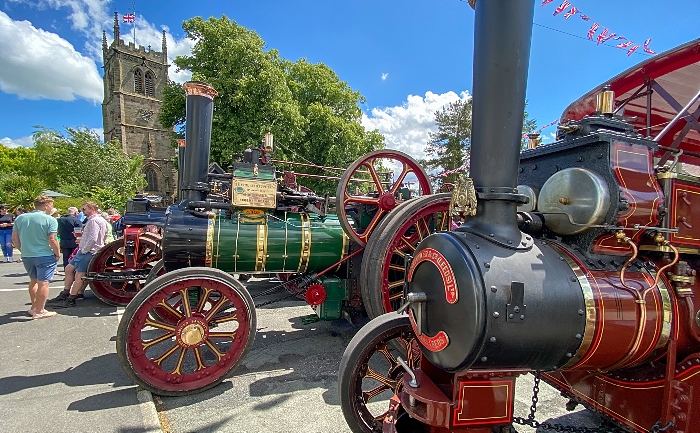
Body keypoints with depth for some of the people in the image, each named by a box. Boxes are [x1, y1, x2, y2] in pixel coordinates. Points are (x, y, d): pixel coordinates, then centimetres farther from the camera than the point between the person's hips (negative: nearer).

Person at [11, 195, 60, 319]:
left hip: (26, 256, 7)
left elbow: (15, 238, 9)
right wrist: (57, 253, -5)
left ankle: (34, 307, 30)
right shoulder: (50, 220, -13)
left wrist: (24, 250, 19)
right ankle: (39, 311, 2)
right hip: (45, 256, -7)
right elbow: (52, 240, -17)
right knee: (43, 283, -1)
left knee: (33, 280, 22)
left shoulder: (20, 218, 6)